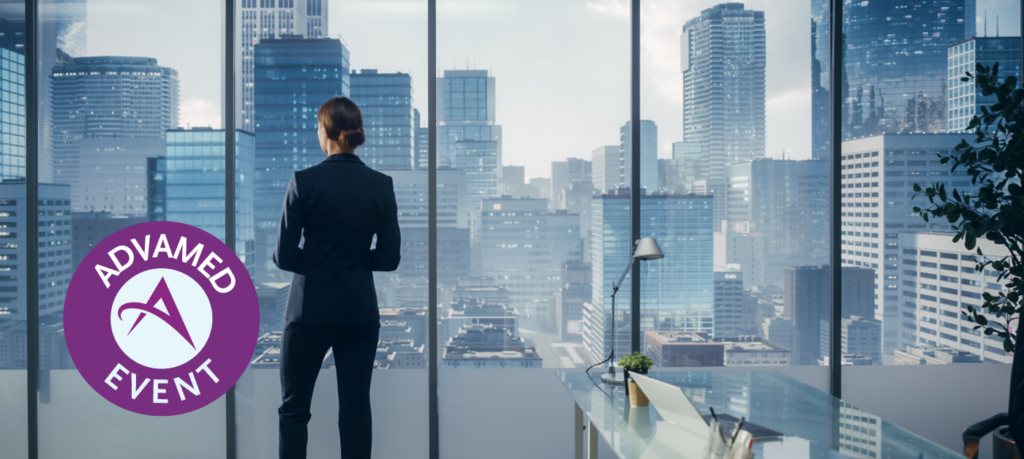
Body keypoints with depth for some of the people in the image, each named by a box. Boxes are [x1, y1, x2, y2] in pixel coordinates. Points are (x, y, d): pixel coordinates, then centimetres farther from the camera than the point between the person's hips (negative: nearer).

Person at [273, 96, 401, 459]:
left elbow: (284, 256, -9)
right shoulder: (381, 185, -2)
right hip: (360, 311, 3)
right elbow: (389, 258, 0)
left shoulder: (304, 181, -11)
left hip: (311, 310, -2)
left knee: (294, 409, 11)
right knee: (356, 409, 9)